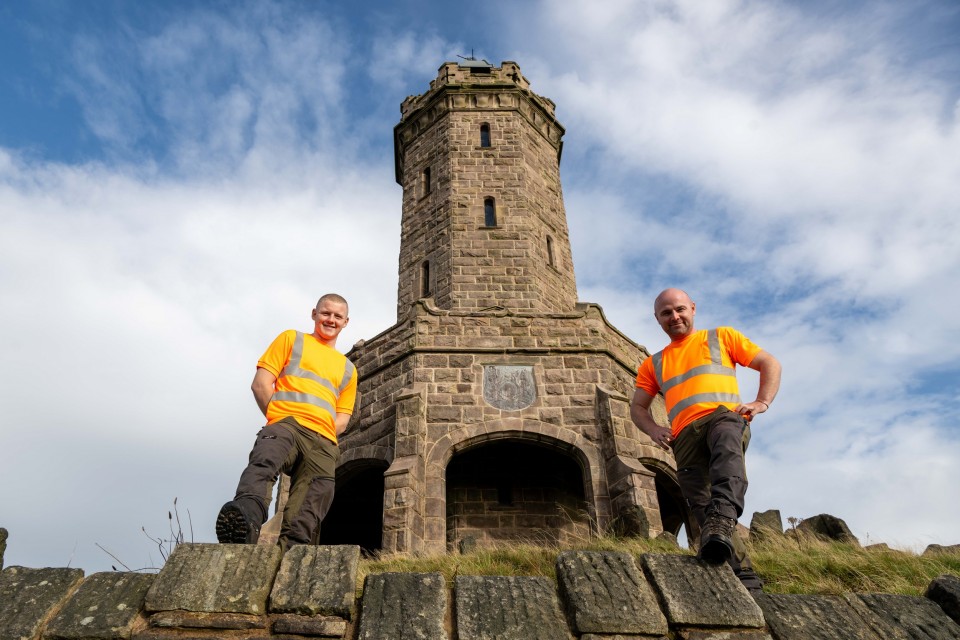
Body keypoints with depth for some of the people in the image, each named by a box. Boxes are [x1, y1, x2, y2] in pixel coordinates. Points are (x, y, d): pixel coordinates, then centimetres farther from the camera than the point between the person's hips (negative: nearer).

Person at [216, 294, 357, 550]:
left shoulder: (348, 369, 30)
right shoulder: (292, 339, 22)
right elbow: (261, 384, 10)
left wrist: (322, 431, 1)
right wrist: (278, 419, -2)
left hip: (323, 441, 5)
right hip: (285, 423, -4)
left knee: (307, 514, -14)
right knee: (264, 461, -37)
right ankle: (246, 515, -60)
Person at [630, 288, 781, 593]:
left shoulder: (721, 337, 22)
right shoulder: (653, 364, 29)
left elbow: (769, 363, 19)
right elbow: (637, 406, 27)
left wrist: (762, 402, 0)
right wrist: (653, 430, 4)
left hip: (725, 416, -3)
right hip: (685, 436, 3)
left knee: (724, 441, -40)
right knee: (702, 508, -14)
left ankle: (723, 517, -56)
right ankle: (745, 580, -12)